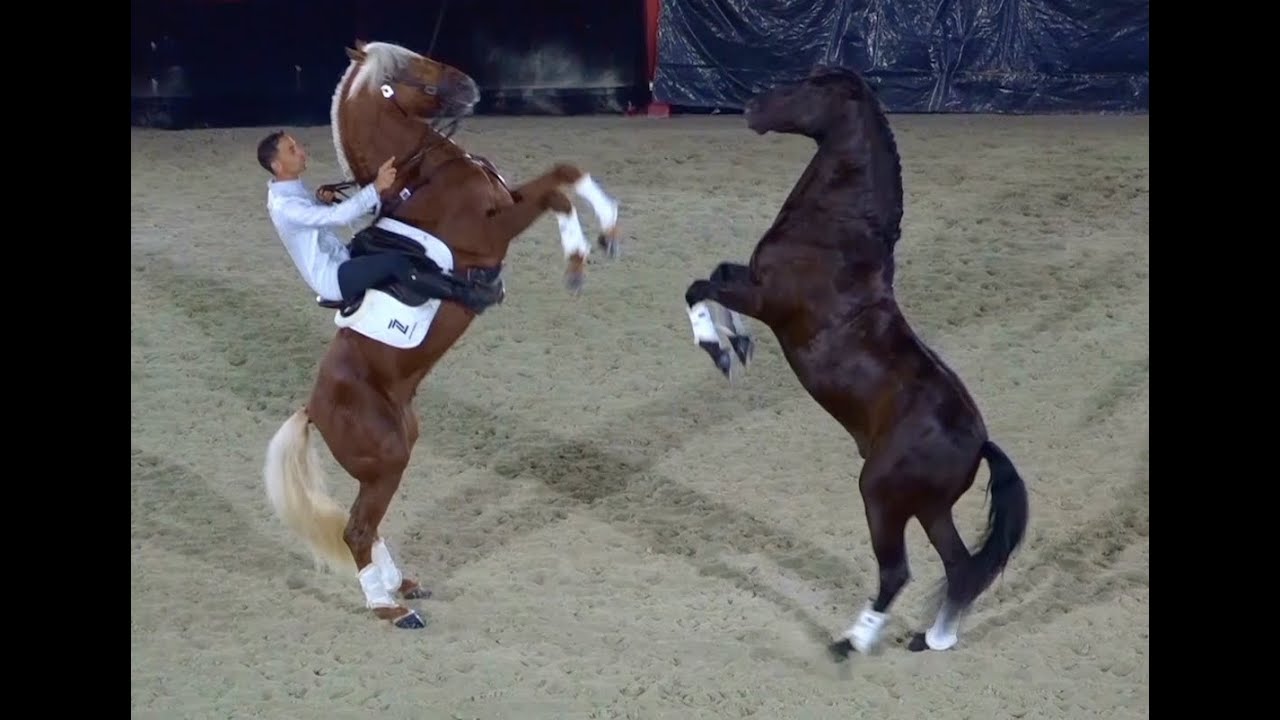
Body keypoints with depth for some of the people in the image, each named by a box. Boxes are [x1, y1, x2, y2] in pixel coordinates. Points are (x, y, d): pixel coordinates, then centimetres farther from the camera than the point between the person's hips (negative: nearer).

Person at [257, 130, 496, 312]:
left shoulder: (293, 190, 7)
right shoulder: (284, 206, -25)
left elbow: (325, 217, 18)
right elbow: (338, 216, -34)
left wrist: (322, 202, -5)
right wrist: (376, 187, -38)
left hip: (341, 262, 11)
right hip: (331, 280, -11)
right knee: (395, 262, -28)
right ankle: (460, 294, -20)